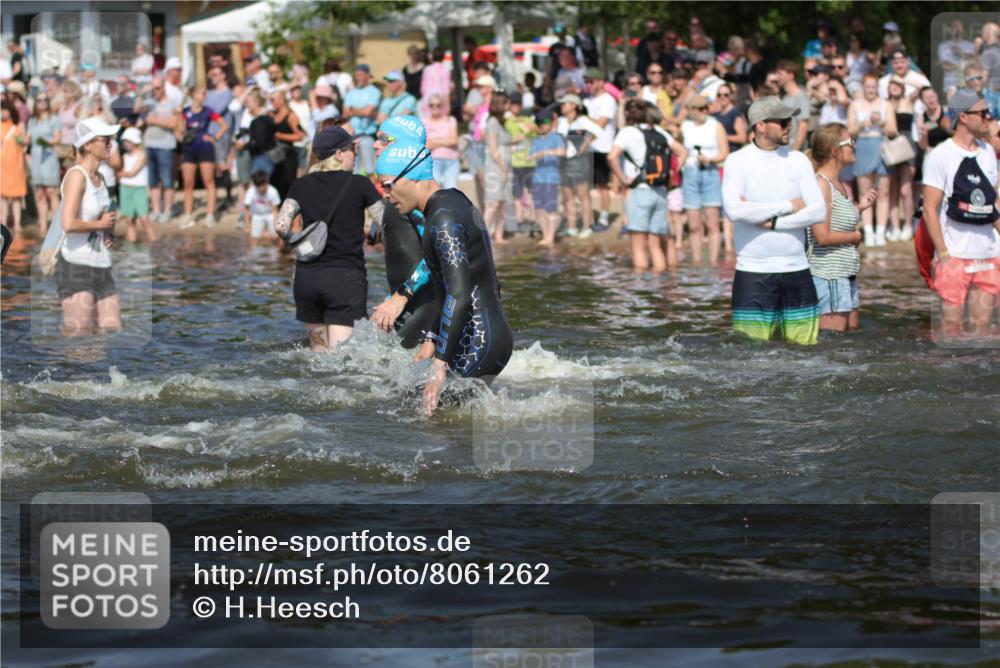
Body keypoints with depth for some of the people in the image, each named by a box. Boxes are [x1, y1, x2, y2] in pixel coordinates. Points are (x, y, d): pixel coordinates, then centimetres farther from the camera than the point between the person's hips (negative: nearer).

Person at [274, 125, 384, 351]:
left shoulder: (301, 186, 7)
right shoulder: (359, 184, -3)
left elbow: (281, 226, -3)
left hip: (306, 275, 4)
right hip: (346, 276, -4)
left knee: (320, 352, 17)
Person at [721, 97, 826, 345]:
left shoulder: (798, 160, 7)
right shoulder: (737, 161, -2)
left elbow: (818, 211, -2)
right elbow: (734, 210, -18)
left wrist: (771, 221, -12)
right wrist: (788, 206, -10)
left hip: (796, 269, 3)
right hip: (753, 271, -3)